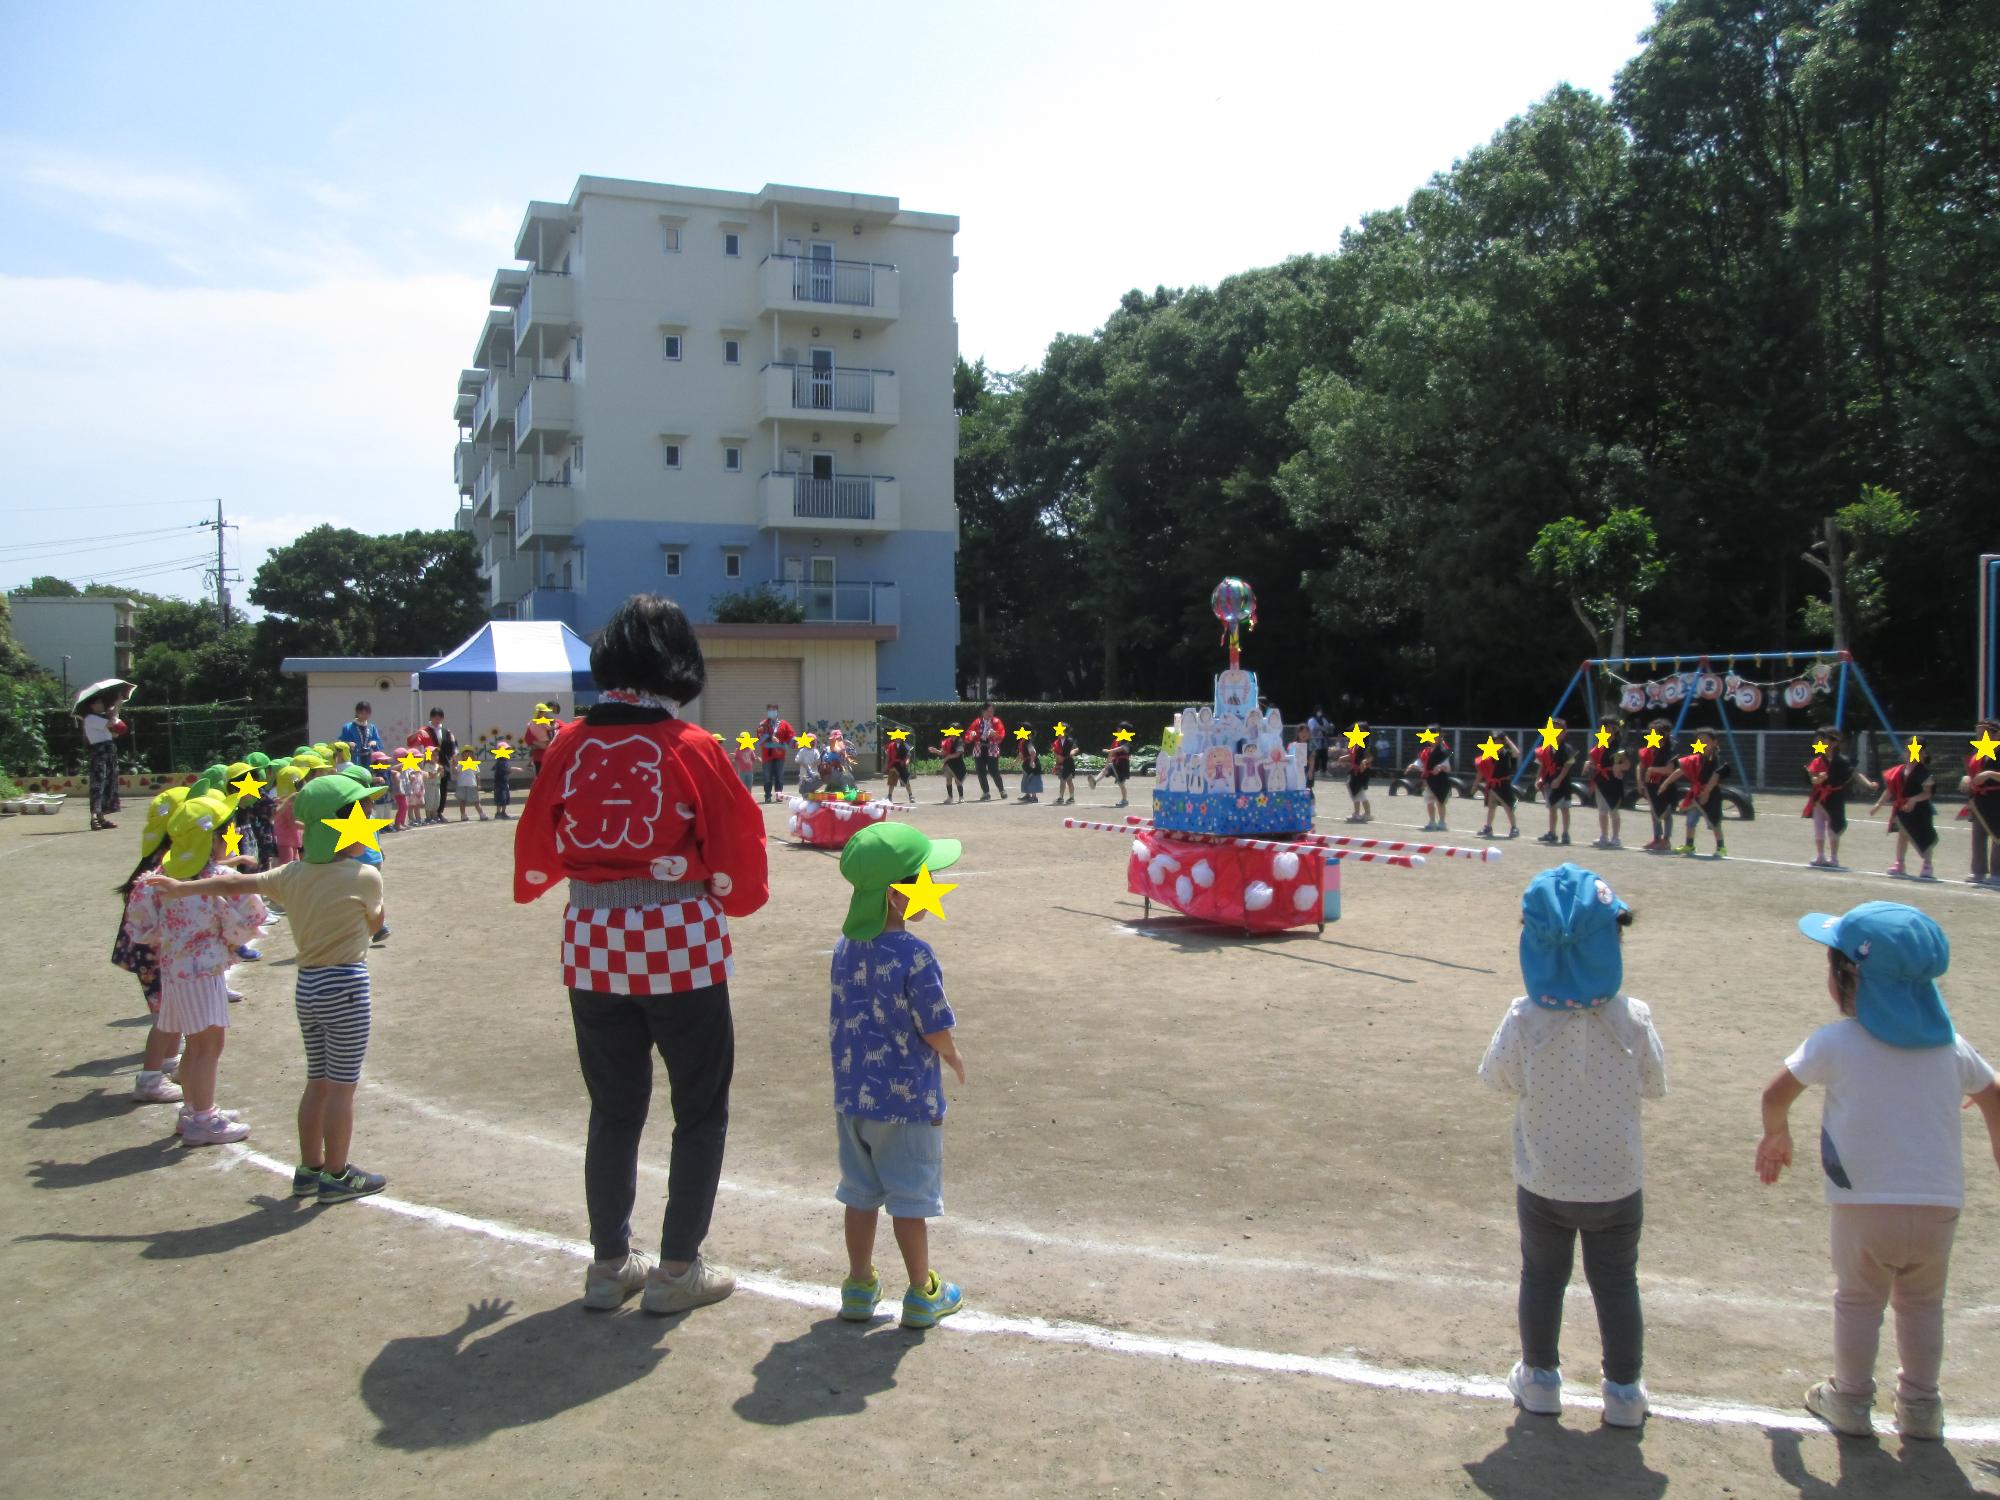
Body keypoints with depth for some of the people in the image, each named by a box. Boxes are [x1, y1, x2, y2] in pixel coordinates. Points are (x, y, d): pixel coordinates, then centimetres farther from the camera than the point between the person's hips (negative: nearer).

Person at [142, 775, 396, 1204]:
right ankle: (337, 1175, 10)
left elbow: (235, 885, 10)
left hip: (307, 986, 7)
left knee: (317, 1082, 17)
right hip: (346, 984, -7)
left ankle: (309, 1169, 26)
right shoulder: (366, 877, -13)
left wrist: (182, 888, 22)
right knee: (342, 1086, 2)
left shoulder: (293, 874, 4)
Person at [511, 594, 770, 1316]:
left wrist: (555, 879, 31)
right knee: (702, 1109, 13)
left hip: (593, 950, 4)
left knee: (613, 1110, 18)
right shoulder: (691, 748, -12)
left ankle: (610, 1263, 28)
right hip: (681, 948, -4)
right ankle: (678, 1269, 18)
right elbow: (737, 851, -6)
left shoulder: (568, 745, -2)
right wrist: (736, 894, 16)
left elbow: (537, 850, 8)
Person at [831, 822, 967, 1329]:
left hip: (852, 1097, 6)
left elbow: (836, 1020, 7)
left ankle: (859, 1287, 28)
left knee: (860, 1193, 17)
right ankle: (922, 1294, 21)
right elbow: (936, 1031, -18)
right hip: (907, 1100, -6)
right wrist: (955, 1059, 4)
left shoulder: (845, 947, -1)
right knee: (910, 1199, 8)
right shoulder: (915, 957, -22)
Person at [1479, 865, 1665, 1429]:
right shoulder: (1632, 1018, -19)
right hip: (1617, 1184, 1)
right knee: (1617, 1283, 18)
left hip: (1543, 1185, 0)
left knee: (1542, 1277, 19)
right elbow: (1653, 1084, -4)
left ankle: (1540, 1378, 34)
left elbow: (1497, 1077, -7)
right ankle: (1624, 1391, 30)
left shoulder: (1524, 1020, -22)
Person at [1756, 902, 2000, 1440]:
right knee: (1923, 1304, 22)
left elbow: (1776, 1095, 1)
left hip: (1864, 1206, -3)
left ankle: (1851, 1400, 26)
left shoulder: (1834, 1043, -8)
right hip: (1939, 1207, 3)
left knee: (1858, 1301, 16)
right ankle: (1921, 1406, 31)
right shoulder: (1950, 1045, 2)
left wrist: (1776, 1136, 21)